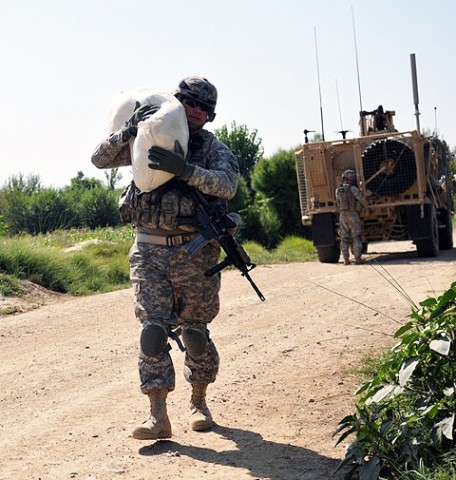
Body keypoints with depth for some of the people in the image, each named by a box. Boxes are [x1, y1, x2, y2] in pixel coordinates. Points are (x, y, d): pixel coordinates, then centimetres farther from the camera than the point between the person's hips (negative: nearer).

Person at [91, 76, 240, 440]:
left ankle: (199, 403, 26)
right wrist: (128, 132, -12)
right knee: (153, 329, -8)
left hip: (195, 252, 0)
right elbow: (99, 159, 4)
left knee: (196, 331, 7)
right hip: (150, 250, 1)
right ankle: (158, 417, -7)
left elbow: (228, 185, -16)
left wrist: (184, 169, -28)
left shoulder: (214, 148, 3)